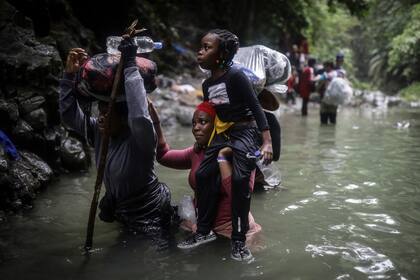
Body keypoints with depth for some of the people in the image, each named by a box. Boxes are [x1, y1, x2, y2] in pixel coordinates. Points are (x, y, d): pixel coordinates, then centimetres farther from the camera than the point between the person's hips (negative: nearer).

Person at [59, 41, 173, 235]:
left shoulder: (139, 138, -27)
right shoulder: (99, 131, -6)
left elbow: (140, 118, -49)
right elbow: (70, 115, -9)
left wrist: (130, 67, -46)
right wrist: (69, 75, -19)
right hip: (121, 210, 7)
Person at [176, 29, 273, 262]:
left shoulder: (235, 76, -16)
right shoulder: (207, 84, 7)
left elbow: (256, 107, -17)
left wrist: (267, 143, -23)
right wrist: (204, 143, 21)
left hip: (245, 131, -8)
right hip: (222, 133, 8)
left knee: (240, 179, -21)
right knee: (203, 175, -1)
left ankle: (239, 240, -8)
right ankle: (204, 231, 14)